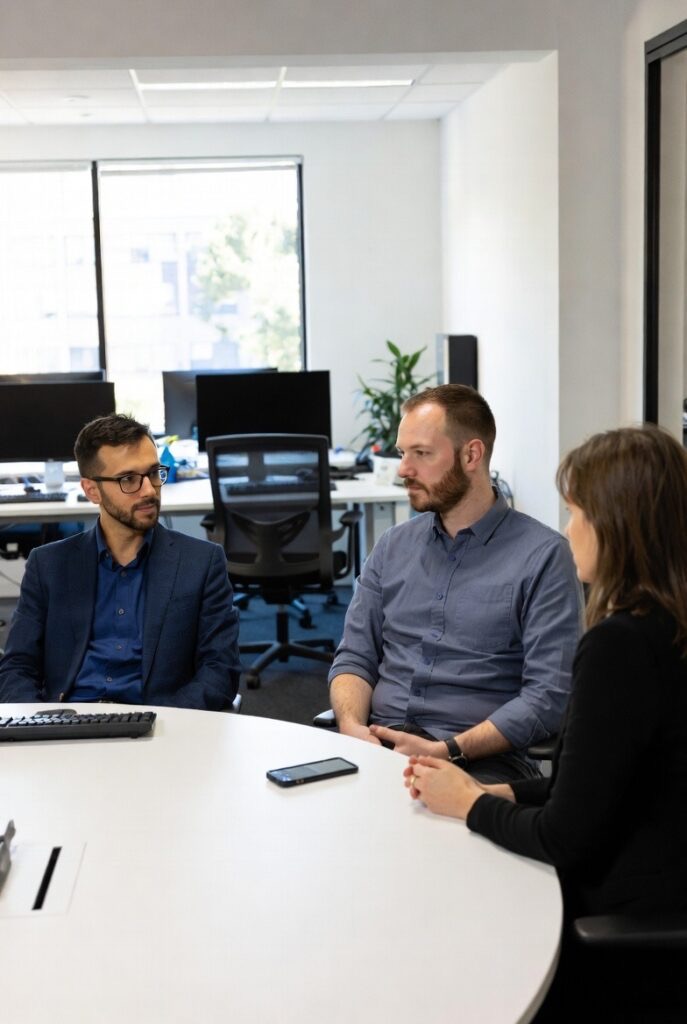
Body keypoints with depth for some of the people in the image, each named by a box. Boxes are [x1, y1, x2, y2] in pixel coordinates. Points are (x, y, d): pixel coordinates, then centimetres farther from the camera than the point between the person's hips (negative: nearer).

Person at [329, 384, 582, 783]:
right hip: (379, 745, 5)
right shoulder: (393, 546, 16)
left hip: (479, 759, -4)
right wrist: (352, 726, -7)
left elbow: (548, 696, -9)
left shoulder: (543, 556, -2)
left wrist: (447, 751, -18)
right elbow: (355, 657, 15)